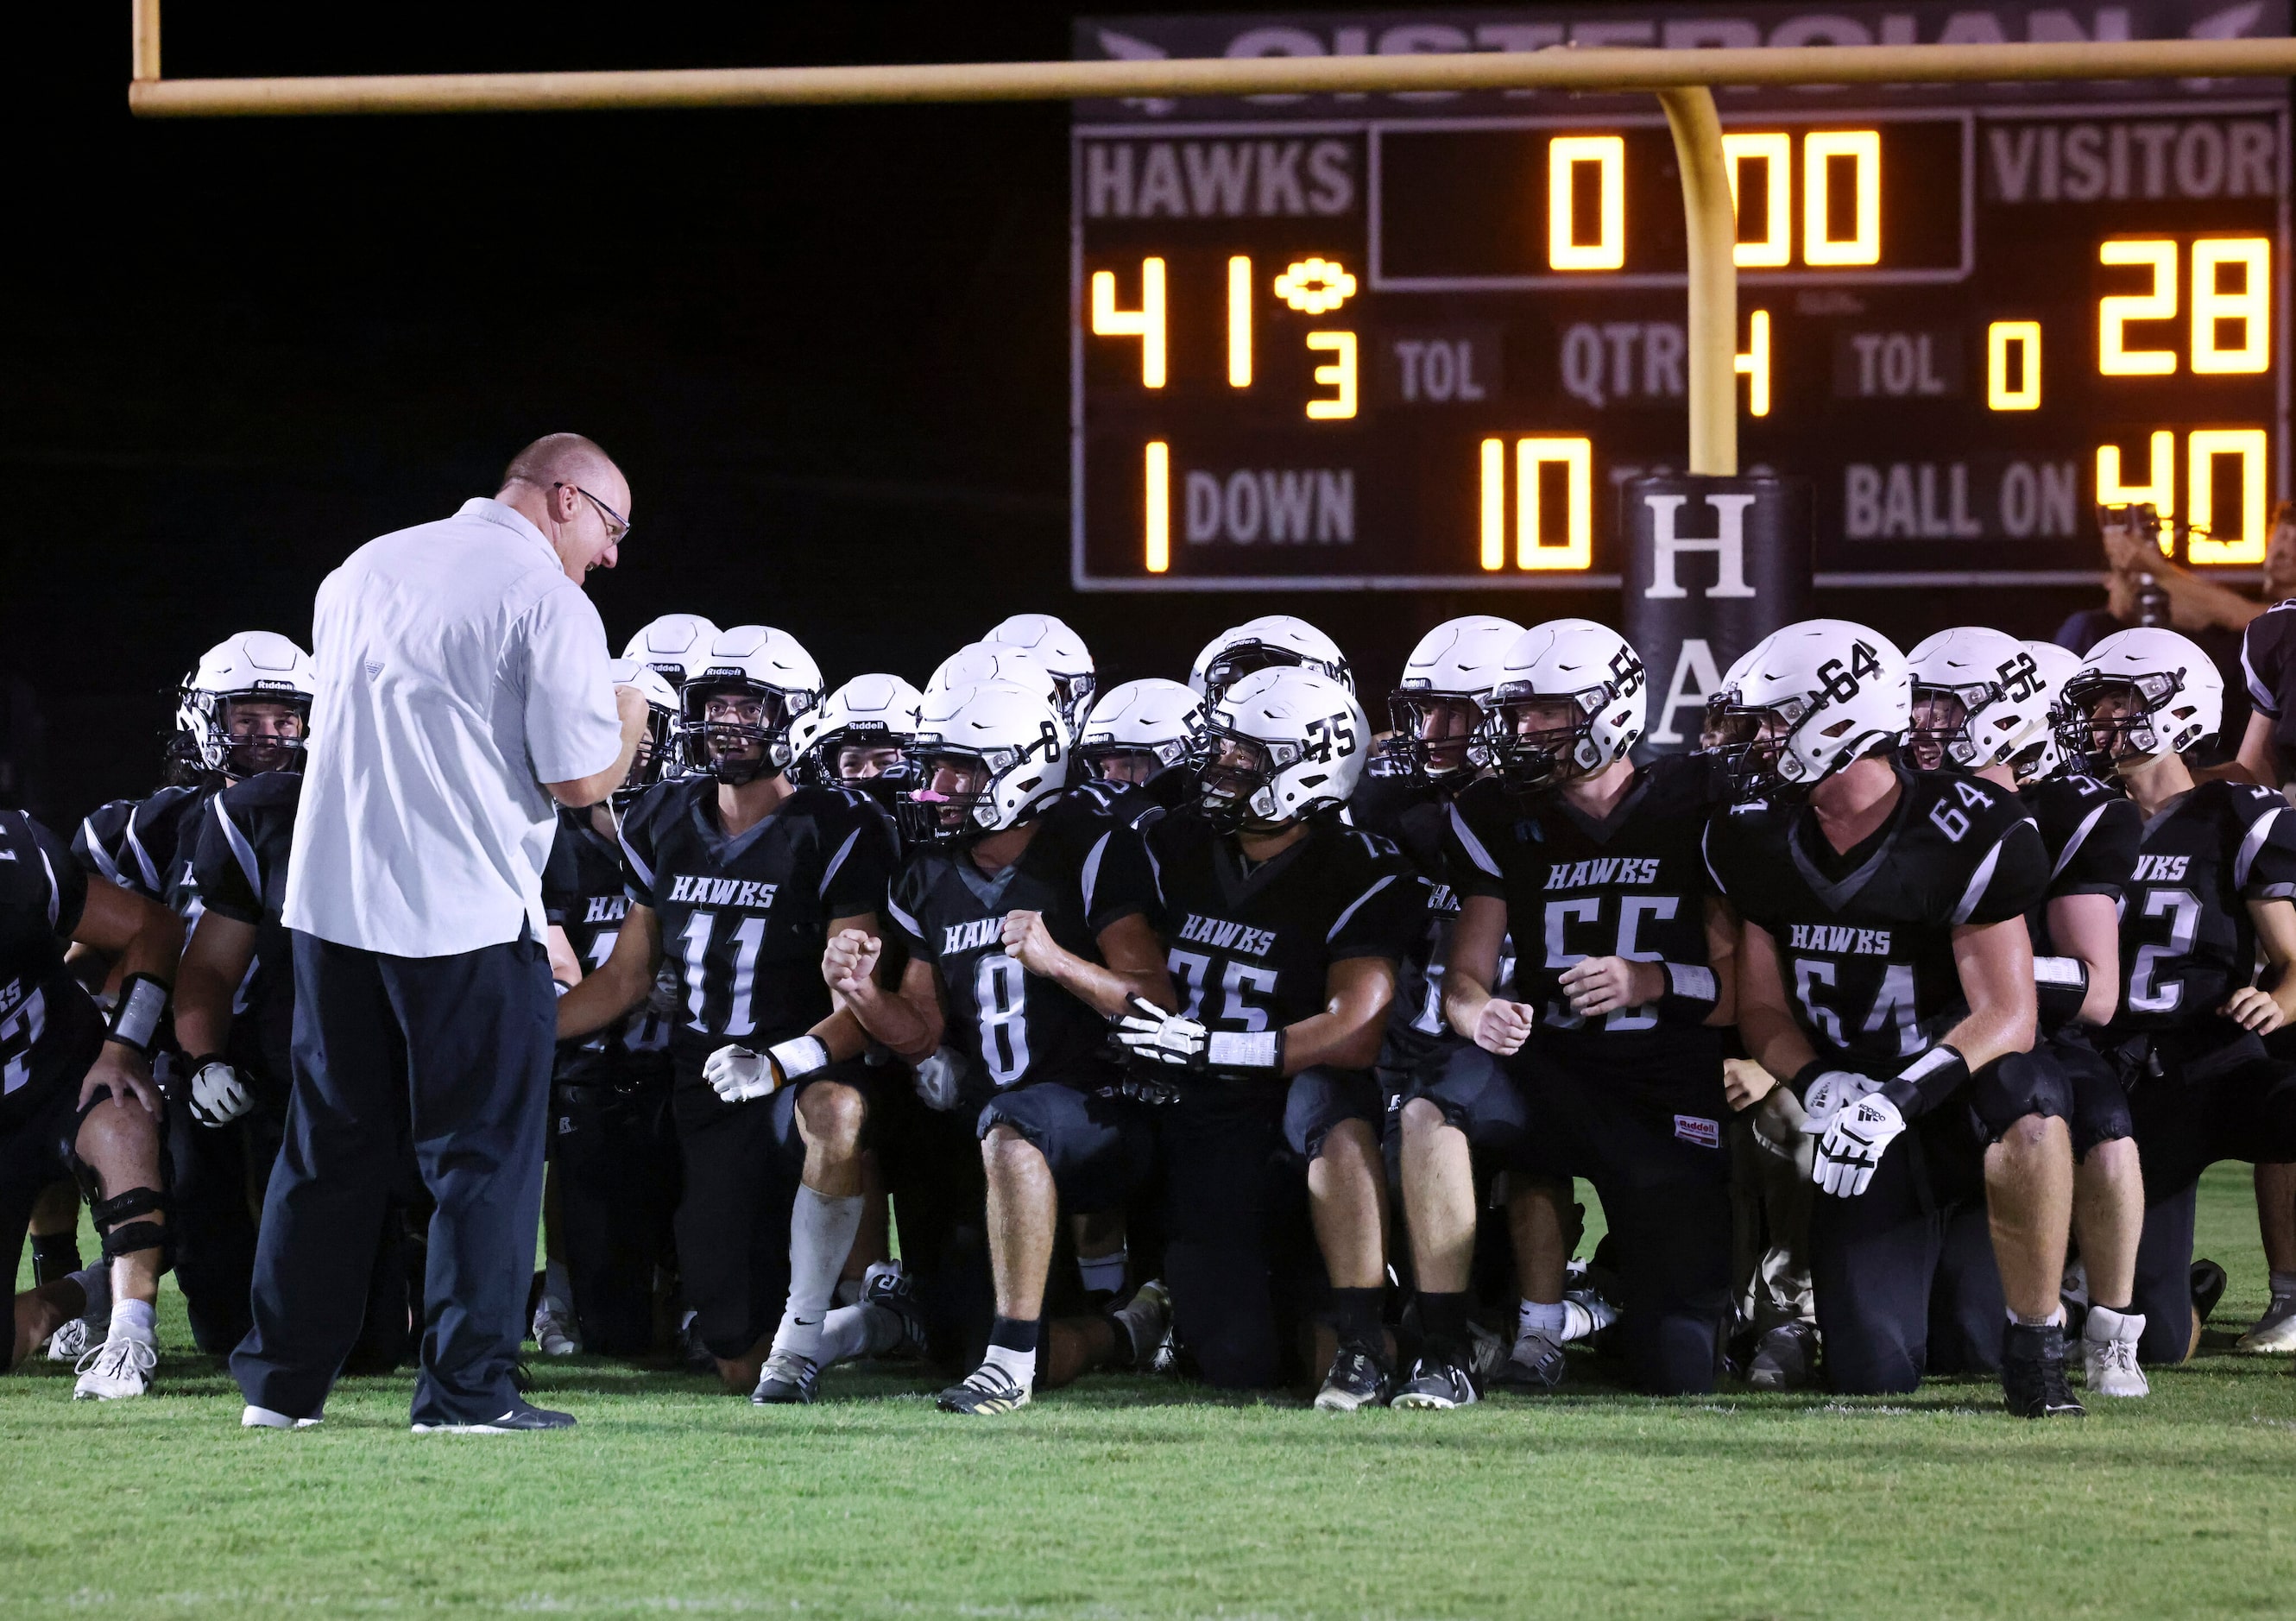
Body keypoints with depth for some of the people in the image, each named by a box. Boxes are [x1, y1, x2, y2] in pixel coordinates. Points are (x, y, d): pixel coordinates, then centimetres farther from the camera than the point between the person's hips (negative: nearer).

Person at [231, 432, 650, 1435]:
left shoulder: (362, 573, 12)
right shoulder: (549, 606, -10)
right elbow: (580, 780, -12)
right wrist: (627, 725, 9)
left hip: (332, 899, 6)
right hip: (466, 919, -6)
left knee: (331, 1145, 13)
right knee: (484, 1155, 3)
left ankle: (281, 1380, 16)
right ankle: (466, 1387, 0)